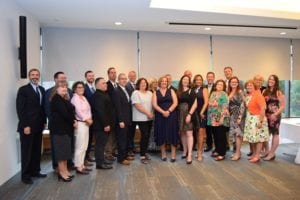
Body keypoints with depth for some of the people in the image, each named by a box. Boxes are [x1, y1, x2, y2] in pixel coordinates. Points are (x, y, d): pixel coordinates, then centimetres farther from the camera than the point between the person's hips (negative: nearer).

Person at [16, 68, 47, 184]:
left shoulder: (42, 89, 12)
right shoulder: (23, 89, -6)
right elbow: (20, 109, -11)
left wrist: (44, 122, 8)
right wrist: (25, 125, -16)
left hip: (39, 126, 6)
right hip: (27, 126, -6)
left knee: (37, 150, 12)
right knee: (26, 151, 5)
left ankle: (35, 171, 25)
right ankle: (25, 175, 17)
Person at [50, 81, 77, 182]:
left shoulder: (65, 99, 17)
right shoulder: (56, 98, -10)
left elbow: (70, 111, 11)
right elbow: (64, 112, -18)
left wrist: (74, 120, -7)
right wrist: (72, 122, -8)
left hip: (66, 127, 9)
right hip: (60, 127, -9)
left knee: (66, 149, 11)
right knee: (61, 150, -4)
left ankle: (65, 170, 18)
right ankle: (61, 172, 4)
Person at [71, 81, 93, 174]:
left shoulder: (83, 97, 16)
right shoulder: (75, 98, -8)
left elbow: (88, 109, 12)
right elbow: (78, 111, -16)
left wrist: (90, 119, -3)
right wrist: (87, 119, -9)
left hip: (86, 123, 9)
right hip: (80, 123, -9)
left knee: (84, 146, 13)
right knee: (80, 146, -5)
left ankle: (82, 165, 22)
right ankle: (78, 167, 3)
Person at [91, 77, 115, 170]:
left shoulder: (104, 94, 15)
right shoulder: (97, 95, -18)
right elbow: (100, 111, -24)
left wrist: (108, 123, 15)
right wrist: (105, 124, -23)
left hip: (105, 124, 10)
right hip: (101, 125, -10)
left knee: (102, 143, 18)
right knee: (100, 143, -2)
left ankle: (101, 159, 29)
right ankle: (100, 163, 7)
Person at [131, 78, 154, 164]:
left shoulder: (149, 93, 15)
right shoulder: (136, 93, -5)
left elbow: (152, 104, 15)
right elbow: (137, 106, -14)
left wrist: (152, 113, -1)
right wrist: (147, 113, -14)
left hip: (149, 118, 6)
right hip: (141, 118, -6)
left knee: (147, 136, 8)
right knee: (144, 135, -10)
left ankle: (144, 152, 23)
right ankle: (142, 156, -1)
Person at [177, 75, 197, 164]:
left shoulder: (191, 91, 0)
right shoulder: (178, 92, 11)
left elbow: (195, 104, -6)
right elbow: (177, 103, 11)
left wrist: (189, 114, -15)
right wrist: (176, 113, -1)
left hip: (188, 114, -4)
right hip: (180, 114, 4)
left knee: (189, 133, -8)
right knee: (182, 133, 10)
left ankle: (189, 154, -7)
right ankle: (185, 151, 24)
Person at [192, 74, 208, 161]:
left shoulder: (204, 89, 1)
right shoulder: (193, 90, 10)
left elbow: (206, 102, -7)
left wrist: (202, 112, -13)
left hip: (202, 113, -4)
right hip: (195, 113, 4)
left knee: (201, 133, -5)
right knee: (197, 133, 10)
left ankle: (199, 152, 0)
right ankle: (199, 150, 19)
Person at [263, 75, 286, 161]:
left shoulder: (279, 92, -7)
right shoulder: (265, 91, 9)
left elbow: (283, 106, -9)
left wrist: (275, 114, -17)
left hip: (275, 116, -5)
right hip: (266, 115, 5)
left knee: (275, 134, 4)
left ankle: (272, 154, 11)